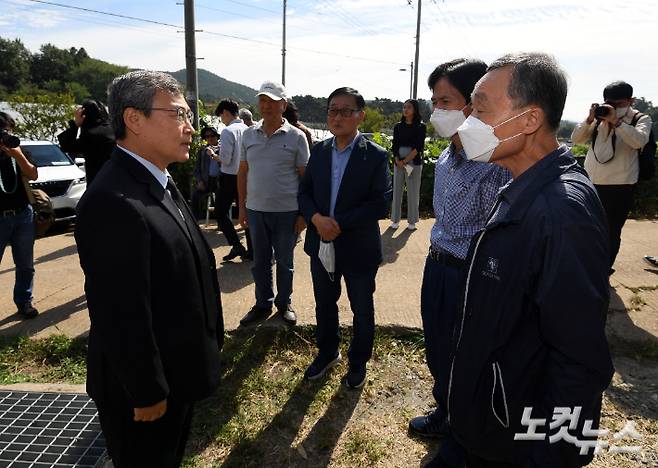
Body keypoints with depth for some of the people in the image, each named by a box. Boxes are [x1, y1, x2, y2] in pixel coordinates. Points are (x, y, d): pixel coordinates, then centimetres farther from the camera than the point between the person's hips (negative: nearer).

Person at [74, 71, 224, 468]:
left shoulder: (159, 183, 3)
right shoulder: (114, 202, -29)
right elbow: (121, 317, -27)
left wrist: (208, 341, 15)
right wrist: (147, 394, -17)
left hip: (177, 372, 9)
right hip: (145, 387, -8)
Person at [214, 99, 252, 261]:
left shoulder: (228, 131, -15)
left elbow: (225, 159, -17)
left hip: (229, 178, -6)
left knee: (220, 212, 9)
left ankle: (236, 245, -1)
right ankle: (251, 251, 16)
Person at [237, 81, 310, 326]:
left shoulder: (296, 137, -5)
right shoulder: (249, 134, 5)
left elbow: (305, 177, -4)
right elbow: (243, 172, 10)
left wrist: (304, 213, -7)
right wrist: (242, 207, 7)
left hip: (287, 212, -3)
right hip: (256, 210, 3)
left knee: (284, 261, 12)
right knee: (260, 261, 14)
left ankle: (284, 303, 30)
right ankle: (263, 304, 30)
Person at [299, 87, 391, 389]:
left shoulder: (375, 156, -12)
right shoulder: (319, 151, 3)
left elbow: (381, 203, -18)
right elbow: (304, 192, 4)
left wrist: (340, 223, -23)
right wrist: (317, 218, -16)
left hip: (358, 248, -4)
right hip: (322, 245, 5)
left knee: (362, 310, 15)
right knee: (324, 304, 21)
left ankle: (358, 361, 38)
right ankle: (327, 353, 44)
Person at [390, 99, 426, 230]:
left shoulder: (421, 127, 0)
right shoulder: (398, 126, 8)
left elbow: (419, 147, -8)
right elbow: (394, 145, 3)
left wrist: (406, 160, -15)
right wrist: (398, 161, -13)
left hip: (414, 162, -2)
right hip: (398, 162, 3)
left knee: (413, 192, 3)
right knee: (397, 190, 5)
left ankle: (412, 221, 12)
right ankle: (395, 219, 14)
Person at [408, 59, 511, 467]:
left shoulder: (495, 165, -24)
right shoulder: (445, 160, 4)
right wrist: (436, 258, 17)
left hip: (469, 277, -8)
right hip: (437, 267, 8)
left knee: (460, 362, 13)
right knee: (437, 353, 25)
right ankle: (444, 415, 53)